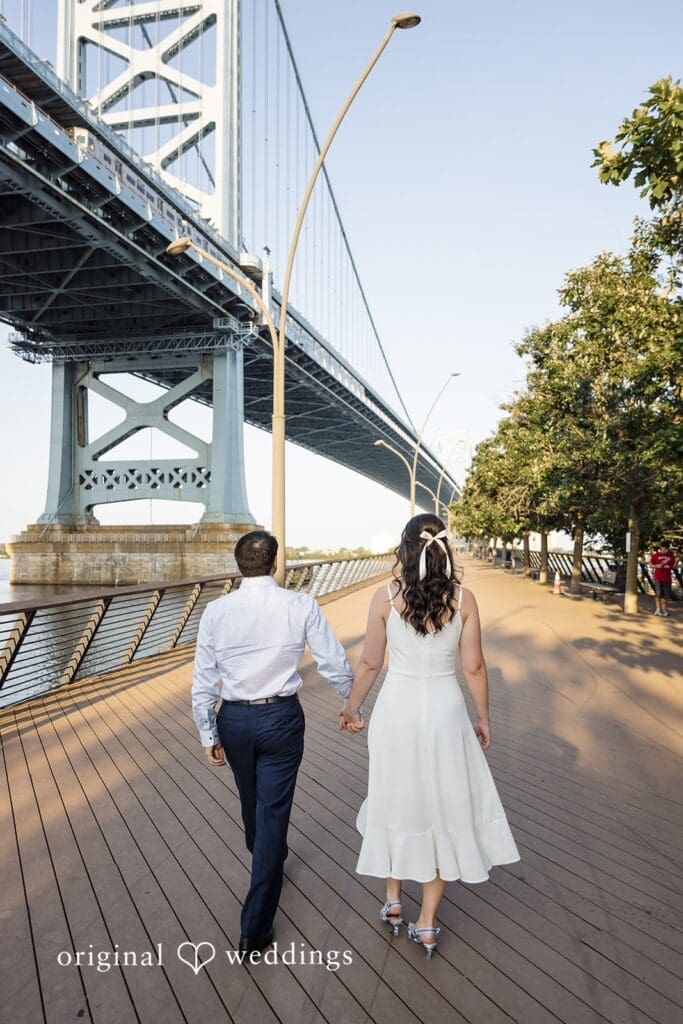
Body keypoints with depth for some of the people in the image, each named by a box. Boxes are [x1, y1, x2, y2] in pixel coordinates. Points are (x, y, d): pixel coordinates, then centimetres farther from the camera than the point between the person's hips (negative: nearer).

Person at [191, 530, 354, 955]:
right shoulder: (301, 606, -14)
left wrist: (209, 735, 6)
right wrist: (352, 703, 9)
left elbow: (204, 681, -4)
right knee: (273, 812, 9)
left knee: (252, 801, 27)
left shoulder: (216, 611, -9)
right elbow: (336, 664, -8)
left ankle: (268, 860, 56)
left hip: (234, 720, 3)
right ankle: (255, 928, 16)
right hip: (282, 717, -3)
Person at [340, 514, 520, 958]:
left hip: (397, 709, 0)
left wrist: (352, 706, 11)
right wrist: (483, 717, 10)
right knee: (444, 806, 16)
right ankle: (427, 922, 27)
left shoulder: (386, 596, -11)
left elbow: (370, 663, -4)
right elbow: (474, 667, -5)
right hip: (445, 710, 0)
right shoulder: (463, 598, -9)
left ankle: (393, 900, 38)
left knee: (396, 800, 20)